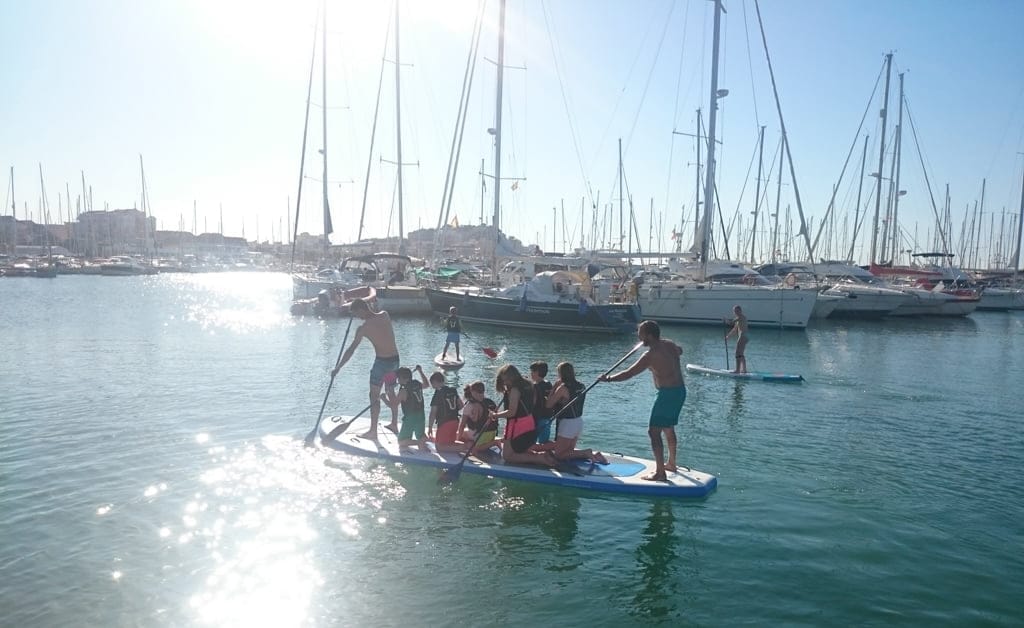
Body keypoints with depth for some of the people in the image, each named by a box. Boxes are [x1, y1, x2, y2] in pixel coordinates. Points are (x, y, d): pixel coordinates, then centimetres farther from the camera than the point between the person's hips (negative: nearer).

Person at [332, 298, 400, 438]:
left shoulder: (363, 328, -14)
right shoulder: (385, 315, 0)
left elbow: (351, 350, -11)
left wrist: (337, 368, -5)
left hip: (382, 362, -7)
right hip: (395, 359, 7)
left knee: (374, 396, 4)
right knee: (391, 392, 22)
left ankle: (373, 432, 7)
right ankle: (394, 424, 33)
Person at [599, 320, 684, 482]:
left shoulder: (651, 355, -20)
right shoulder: (669, 344, 6)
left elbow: (628, 373, -18)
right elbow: (679, 351, 32)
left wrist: (608, 378, -6)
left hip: (668, 394, -9)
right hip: (680, 390, 10)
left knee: (654, 431, -6)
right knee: (668, 429, 24)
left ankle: (660, 473, -7)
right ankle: (671, 463, 38)